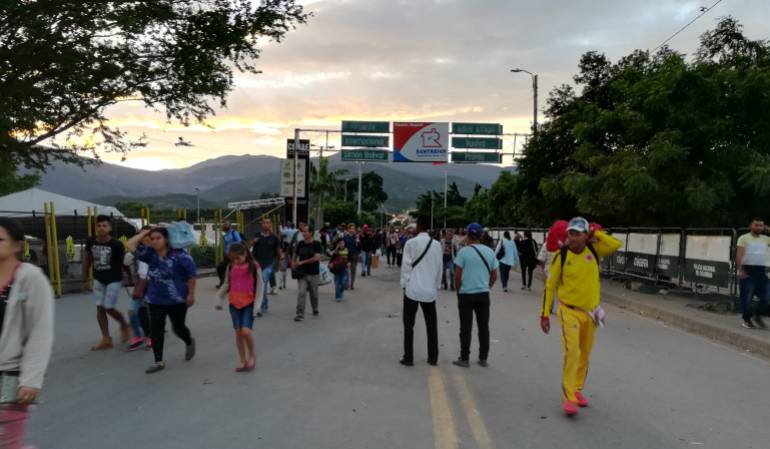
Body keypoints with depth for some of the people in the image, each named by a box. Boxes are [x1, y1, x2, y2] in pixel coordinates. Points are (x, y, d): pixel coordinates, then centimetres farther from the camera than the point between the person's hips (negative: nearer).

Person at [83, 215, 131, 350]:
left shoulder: (116, 244, -18)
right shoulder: (90, 241, -6)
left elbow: (124, 262, -8)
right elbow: (88, 261, 6)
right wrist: (85, 279, 8)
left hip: (114, 280, -5)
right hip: (98, 280, 5)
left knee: (109, 308, -5)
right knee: (100, 308, 4)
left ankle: (125, 326, 25)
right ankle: (106, 339, 12)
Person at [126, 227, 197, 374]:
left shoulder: (178, 255, -16)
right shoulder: (150, 254, -1)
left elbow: (191, 273, -12)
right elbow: (130, 245, -4)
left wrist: (191, 294, -10)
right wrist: (144, 233, -4)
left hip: (177, 300, -4)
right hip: (156, 300, 4)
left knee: (178, 328, 9)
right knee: (155, 330, 2)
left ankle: (189, 343, 43)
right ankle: (159, 361, 14)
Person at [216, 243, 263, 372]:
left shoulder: (254, 266, -9)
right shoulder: (230, 267, 3)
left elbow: (260, 286, -7)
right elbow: (226, 284, 12)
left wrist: (257, 305, -10)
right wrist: (220, 299, 4)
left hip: (249, 304, -4)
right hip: (234, 304, 4)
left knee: (246, 331, -15)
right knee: (238, 333, 7)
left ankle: (252, 355, 11)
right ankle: (243, 361, 19)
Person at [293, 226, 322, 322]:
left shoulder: (316, 244, -8)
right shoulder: (300, 244, 5)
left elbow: (317, 257, -19)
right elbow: (296, 255, 17)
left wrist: (302, 262, -18)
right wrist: (293, 262, -5)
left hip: (313, 273, -2)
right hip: (302, 273, 2)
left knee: (314, 293, 12)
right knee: (301, 292, -10)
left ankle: (315, 310, 35)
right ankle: (300, 314, -8)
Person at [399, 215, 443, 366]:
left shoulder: (411, 243, -8)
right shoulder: (437, 245, 3)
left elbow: (406, 266, -8)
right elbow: (439, 268, 9)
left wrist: (404, 284, 0)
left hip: (413, 289, -3)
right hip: (430, 289, 3)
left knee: (409, 324, 6)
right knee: (431, 325, 12)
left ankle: (408, 358, 7)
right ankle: (433, 357, 17)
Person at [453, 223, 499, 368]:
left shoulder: (464, 251, -10)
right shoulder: (490, 252, 4)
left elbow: (457, 276, -10)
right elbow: (494, 276, 8)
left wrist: (458, 290, 5)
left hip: (466, 294, -4)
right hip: (483, 294, 4)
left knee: (466, 327, 3)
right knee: (483, 326, 11)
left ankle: (464, 359, 8)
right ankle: (483, 358, 17)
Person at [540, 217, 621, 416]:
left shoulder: (593, 250, -1)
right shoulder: (561, 256, -10)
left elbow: (617, 244, -14)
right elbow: (550, 285, -5)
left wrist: (595, 233, -11)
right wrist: (545, 314, -6)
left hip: (590, 312, 4)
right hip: (569, 311, -4)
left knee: (584, 356, 15)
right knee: (572, 353, -16)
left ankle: (577, 390, 32)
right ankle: (569, 398, -9)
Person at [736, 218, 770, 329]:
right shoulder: (744, 238, -1)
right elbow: (739, 255, -9)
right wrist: (740, 270, -19)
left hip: (761, 271, 5)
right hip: (747, 271, -5)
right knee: (747, 298, 0)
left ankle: (758, 316, 25)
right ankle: (747, 320, 14)